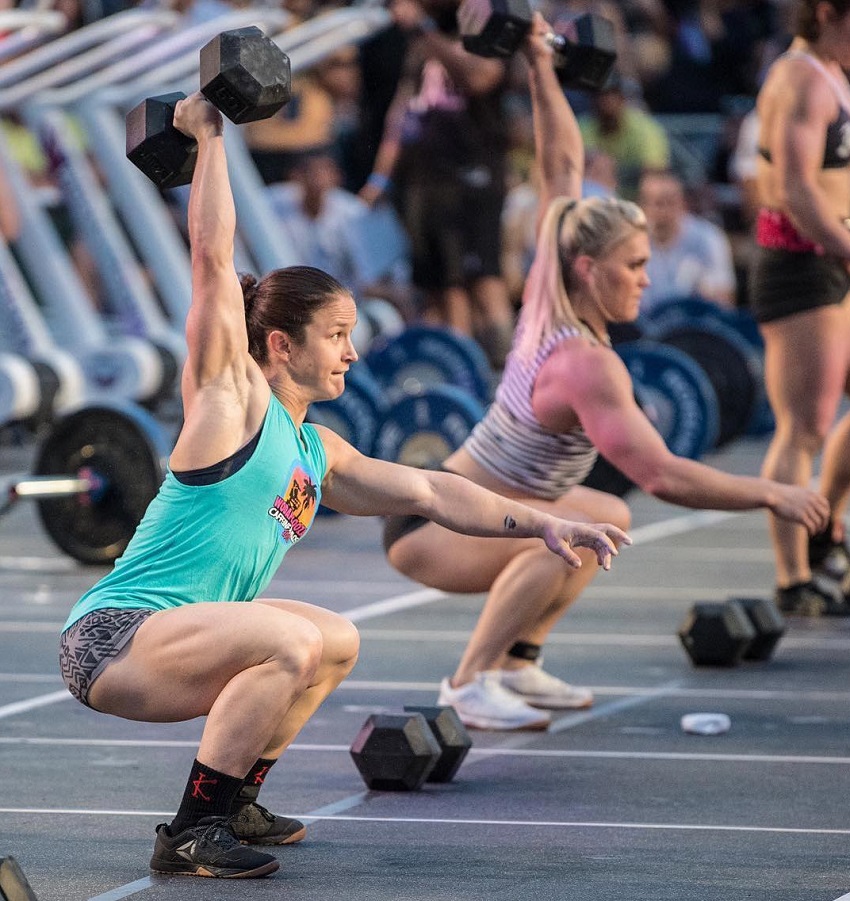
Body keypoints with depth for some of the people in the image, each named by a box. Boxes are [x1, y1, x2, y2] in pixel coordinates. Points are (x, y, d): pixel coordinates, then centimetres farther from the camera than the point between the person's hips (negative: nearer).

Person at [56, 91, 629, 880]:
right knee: (292, 642, -31)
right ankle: (188, 837, -22)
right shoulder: (230, 398, -7)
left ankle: (230, 806, 21)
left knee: (337, 643, 23)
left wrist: (542, 525, 15)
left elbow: (429, 492, 21)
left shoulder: (319, 455, 15)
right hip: (111, 637, -10)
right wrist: (207, 137, -6)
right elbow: (212, 255, -12)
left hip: (170, 642, 10)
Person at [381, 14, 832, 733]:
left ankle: (515, 661, 15)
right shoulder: (585, 365, -27)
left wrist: (541, 67, 5)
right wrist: (771, 494, -28)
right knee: (576, 529, -34)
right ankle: (470, 682, -22)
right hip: (431, 530, -10)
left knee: (610, 518, 24)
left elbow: (562, 165, 6)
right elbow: (661, 475, -34)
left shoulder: (549, 299, -3)